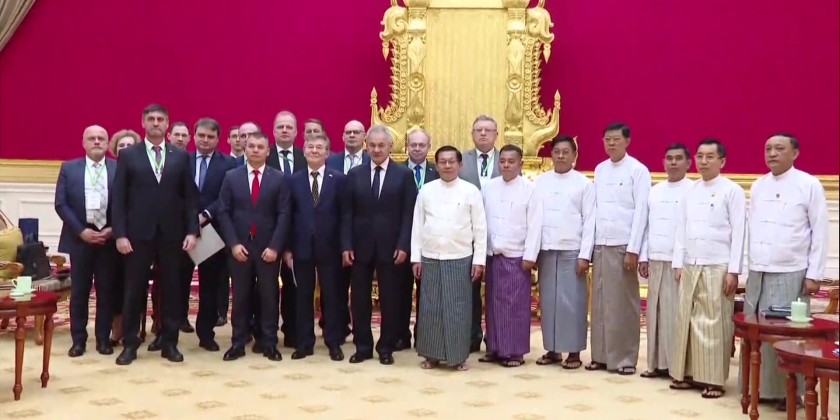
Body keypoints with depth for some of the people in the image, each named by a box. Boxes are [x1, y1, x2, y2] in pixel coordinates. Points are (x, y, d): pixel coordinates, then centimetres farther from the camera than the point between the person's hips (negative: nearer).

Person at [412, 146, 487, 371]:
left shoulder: (471, 191, -1)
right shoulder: (426, 190, 5)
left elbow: (480, 228, 0)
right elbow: (418, 225, 7)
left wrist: (479, 260, -4)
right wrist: (416, 257, 3)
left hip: (460, 259, -2)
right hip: (430, 259, 2)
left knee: (458, 308, 3)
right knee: (430, 308, 5)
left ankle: (459, 356, 14)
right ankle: (432, 355, 17)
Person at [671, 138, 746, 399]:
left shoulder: (732, 191, -4)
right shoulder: (691, 191, 12)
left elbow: (739, 232, -8)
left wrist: (733, 271, -12)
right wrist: (678, 263, 9)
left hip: (717, 268, -5)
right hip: (690, 267, 5)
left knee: (714, 324, -2)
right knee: (687, 321, 7)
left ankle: (714, 379, 6)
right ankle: (688, 373, 16)